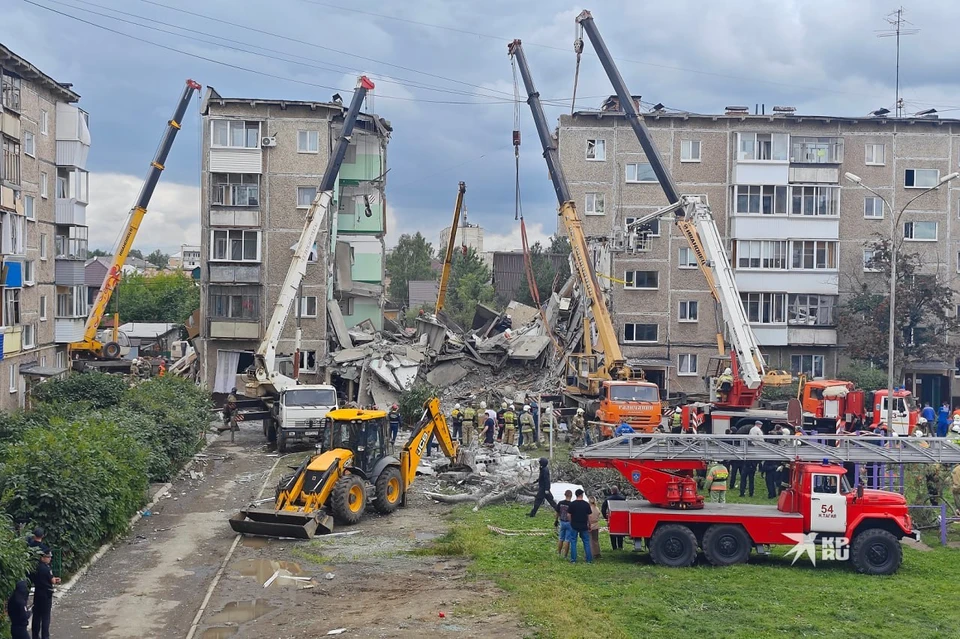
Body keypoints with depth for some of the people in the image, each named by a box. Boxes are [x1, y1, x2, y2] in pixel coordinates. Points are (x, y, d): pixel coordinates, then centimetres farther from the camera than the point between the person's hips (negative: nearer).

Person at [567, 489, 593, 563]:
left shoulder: (572, 504, -5)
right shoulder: (586, 504, -2)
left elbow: (569, 515, -3)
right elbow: (588, 516, 2)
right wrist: (589, 525, 13)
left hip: (574, 526, -1)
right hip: (584, 526, 1)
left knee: (573, 542, 6)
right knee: (586, 542, 9)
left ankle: (573, 559, 4)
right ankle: (589, 559, 8)